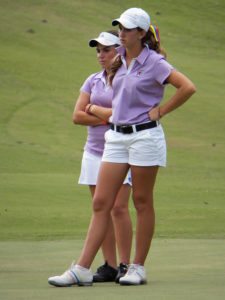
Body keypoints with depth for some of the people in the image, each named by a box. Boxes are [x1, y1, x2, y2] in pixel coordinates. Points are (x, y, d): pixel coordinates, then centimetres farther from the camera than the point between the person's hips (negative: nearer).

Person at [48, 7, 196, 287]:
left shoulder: (154, 62, -8)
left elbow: (188, 87, -16)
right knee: (100, 203, 0)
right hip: (117, 136, 6)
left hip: (145, 136, -6)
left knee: (142, 202, 3)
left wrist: (160, 111, -11)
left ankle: (138, 267, 11)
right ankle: (82, 268, -3)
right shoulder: (121, 60, 11)